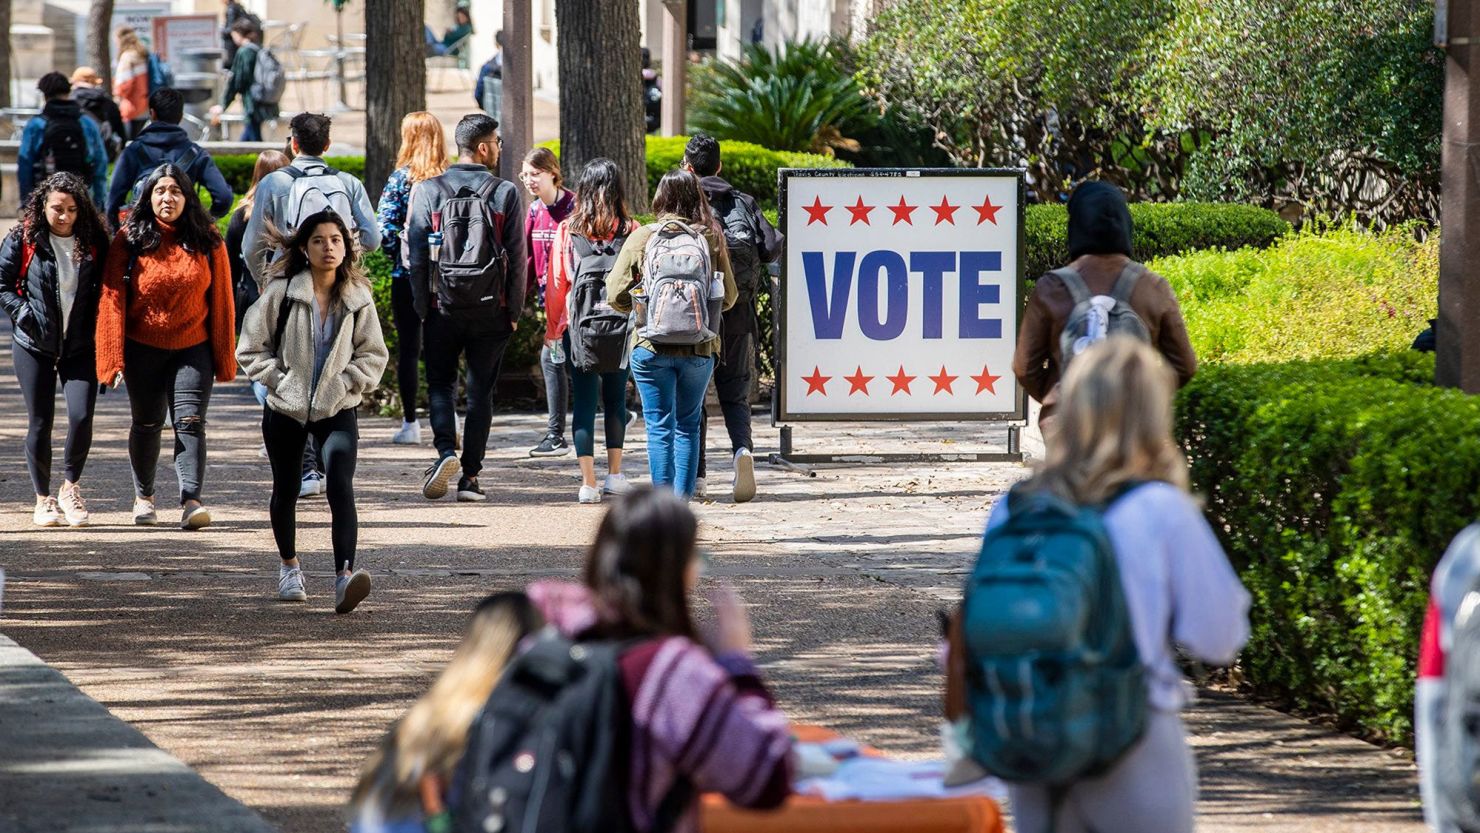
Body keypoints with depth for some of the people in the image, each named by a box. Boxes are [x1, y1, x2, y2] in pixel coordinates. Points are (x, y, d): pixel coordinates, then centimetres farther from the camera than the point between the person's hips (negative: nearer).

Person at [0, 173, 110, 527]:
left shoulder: (93, 242, 0)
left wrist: (95, 325, -3)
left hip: (80, 347, 1)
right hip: (34, 346, -1)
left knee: (82, 416, -13)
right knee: (40, 422, 2)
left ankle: (70, 485, 9)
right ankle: (43, 498, 16)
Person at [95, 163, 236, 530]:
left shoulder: (207, 241, -1)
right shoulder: (129, 239, -5)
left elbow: (221, 300, 2)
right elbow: (112, 298, -6)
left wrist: (223, 358, 0)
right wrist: (113, 358, -12)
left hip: (193, 348, 0)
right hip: (143, 347, 0)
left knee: (190, 421, -13)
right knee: (147, 423, 12)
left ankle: (191, 500, -20)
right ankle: (144, 496, 30)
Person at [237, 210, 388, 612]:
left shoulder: (357, 298, -1)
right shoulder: (282, 292, -7)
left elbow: (374, 354, 6)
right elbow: (251, 349, -1)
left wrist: (345, 383, -7)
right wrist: (279, 380, -10)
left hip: (337, 411, 0)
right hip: (286, 409, 0)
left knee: (341, 488, -20)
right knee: (285, 491, 14)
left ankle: (344, 573, -31)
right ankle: (289, 567, 38)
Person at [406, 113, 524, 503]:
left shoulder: (428, 192, -2)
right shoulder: (505, 193, -3)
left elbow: (416, 256, -2)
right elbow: (517, 258, -3)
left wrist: (422, 309, 5)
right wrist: (514, 311, 5)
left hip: (442, 309, 0)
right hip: (490, 310, 0)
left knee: (440, 384, 12)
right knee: (481, 391, 8)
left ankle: (446, 451, -12)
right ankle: (470, 476, 6)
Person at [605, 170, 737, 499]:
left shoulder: (642, 237, -5)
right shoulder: (711, 238, -1)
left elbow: (616, 295, -4)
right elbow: (728, 296, 5)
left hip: (651, 346, -2)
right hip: (700, 348, 2)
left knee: (659, 426, 1)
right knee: (688, 425, 13)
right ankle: (683, 498, 12)